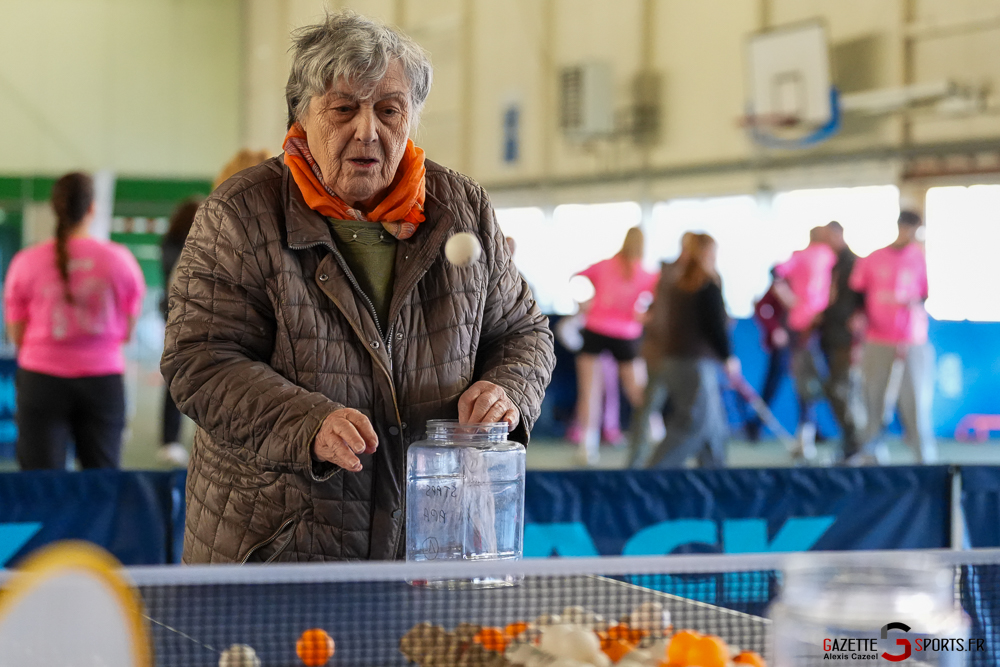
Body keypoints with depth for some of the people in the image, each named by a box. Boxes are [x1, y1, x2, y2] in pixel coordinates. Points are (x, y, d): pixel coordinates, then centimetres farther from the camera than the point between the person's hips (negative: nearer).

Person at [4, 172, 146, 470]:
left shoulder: (26, 262, -5)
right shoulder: (119, 259, -3)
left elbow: (16, 335, 3)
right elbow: (128, 332, 6)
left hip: (42, 380, -1)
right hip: (103, 379, 1)